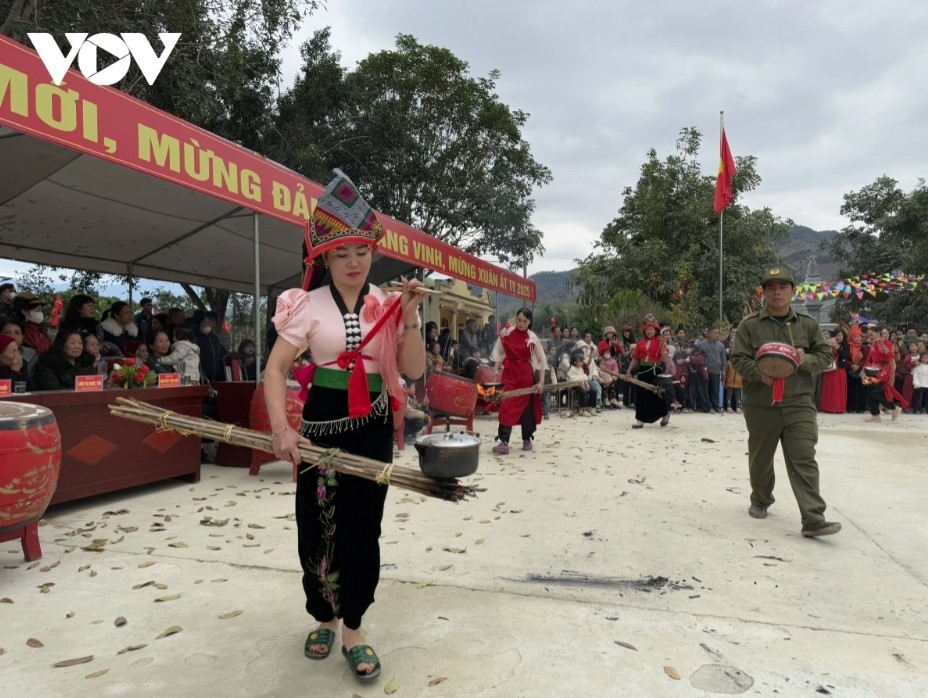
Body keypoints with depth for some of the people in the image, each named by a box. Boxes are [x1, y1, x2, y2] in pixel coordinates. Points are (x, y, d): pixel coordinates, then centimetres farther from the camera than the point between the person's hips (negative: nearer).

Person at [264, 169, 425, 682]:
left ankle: (353, 629, 23)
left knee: (362, 528, 5)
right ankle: (325, 616, 33)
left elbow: (413, 371, -3)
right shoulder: (307, 304, -3)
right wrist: (281, 428, -21)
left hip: (372, 427, 1)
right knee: (316, 526, 7)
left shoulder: (389, 303, 2)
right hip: (321, 422, 0)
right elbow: (275, 369, -8)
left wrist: (409, 317, -15)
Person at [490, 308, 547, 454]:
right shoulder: (505, 333, -1)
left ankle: (527, 439, 23)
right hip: (509, 373, 1)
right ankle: (504, 442, -10)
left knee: (527, 406, 8)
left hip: (526, 375, -1)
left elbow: (542, 361, 0)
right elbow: (498, 354, 5)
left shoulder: (532, 338, -5)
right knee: (506, 406, -9)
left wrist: (541, 381, -5)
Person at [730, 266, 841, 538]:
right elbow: (738, 359, -4)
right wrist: (760, 373, -22)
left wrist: (807, 360, -13)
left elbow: (825, 355, 9)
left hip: (799, 404, 1)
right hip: (760, 405, 0)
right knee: (760, 458, 15)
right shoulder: (749, 325, -1)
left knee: (803, 460, -6)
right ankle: (760, 501, 38)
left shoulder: (808, 324, 7)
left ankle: (813, 520, -6)